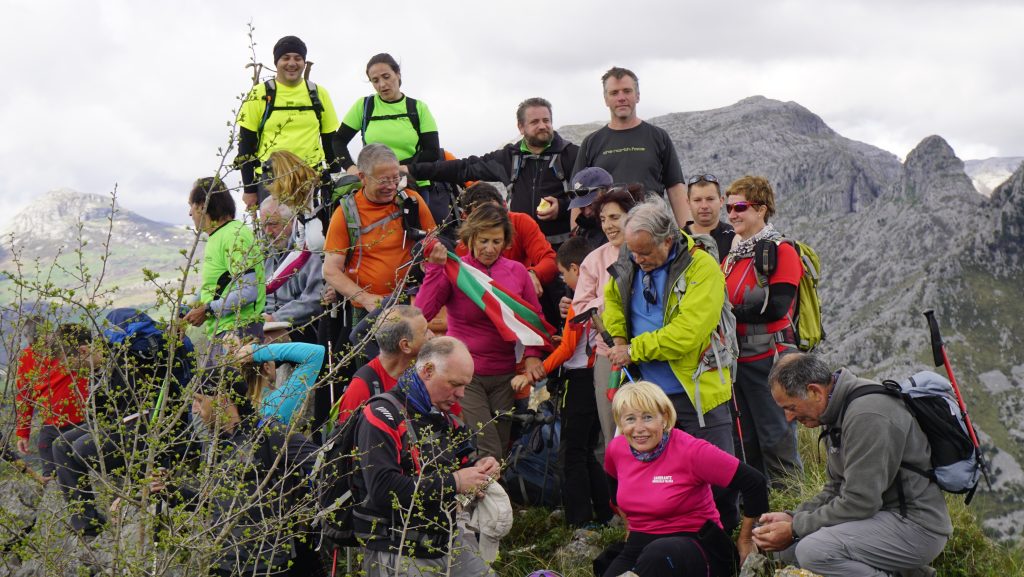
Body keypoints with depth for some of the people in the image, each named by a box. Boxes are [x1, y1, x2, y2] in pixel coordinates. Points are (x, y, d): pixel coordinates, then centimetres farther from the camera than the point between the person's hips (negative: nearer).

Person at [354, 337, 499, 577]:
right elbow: (382, 489, -25)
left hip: (446, 541, 8)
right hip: (395, 550, -8)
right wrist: (452, 482, -22)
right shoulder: (383, 415, -14)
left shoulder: (444, 419, 13)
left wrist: (477, 469, 0)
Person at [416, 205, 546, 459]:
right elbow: (422, 312, -17)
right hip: (465, 373, -4)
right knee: (488, 454, -13)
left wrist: (532, 355, -3)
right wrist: (435, 267, -19)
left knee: (503, 451, 11)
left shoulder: (517, 271, 4)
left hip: (504, 374, 4)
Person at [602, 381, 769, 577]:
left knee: (659, 554, -40)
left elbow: (755, 483, -15)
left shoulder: (690, 450, -17)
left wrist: (745, 540, -4)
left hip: (694, 545, -5)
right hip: (639, 547, 5)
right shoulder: (616, 449, 0)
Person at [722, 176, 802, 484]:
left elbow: (776, 307, -17)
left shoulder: (782, 251, -7)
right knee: (746, 443, 13)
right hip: (736, 359, 7)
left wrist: (731, 312, -16)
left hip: (769, 357, -7)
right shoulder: (732, 255, 16)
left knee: (777, 440, -4)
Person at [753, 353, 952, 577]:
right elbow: (835, 489, 16)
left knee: (812, 551, -27)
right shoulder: (840, 410, 10)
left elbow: (859, 503, -23)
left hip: (916, 525, -11)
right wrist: (793, 518, 1)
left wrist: (795, 529, -15)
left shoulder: (867, 416, -22)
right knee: (791, 547, 4)